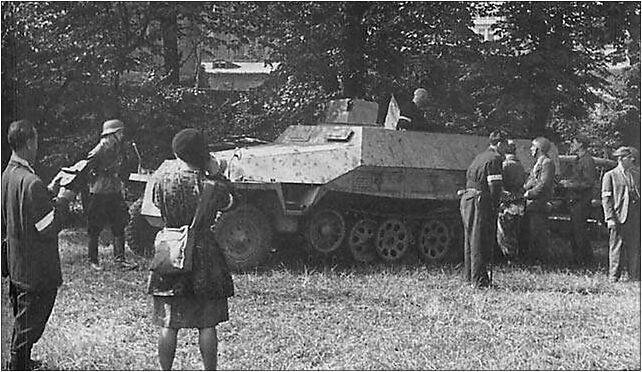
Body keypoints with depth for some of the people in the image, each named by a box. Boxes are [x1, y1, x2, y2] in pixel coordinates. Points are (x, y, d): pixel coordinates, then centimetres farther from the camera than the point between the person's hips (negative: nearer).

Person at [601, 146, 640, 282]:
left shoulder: (637, 175, 16)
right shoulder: (610, 176, 2)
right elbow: (606, 199, -3)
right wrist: (610, 218, -12)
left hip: (635, 216, 4)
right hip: (619, 216, -4)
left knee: (635, 247, 3)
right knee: (616, 247, -2)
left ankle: (634, 275, 7)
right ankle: (614, 276, 3)